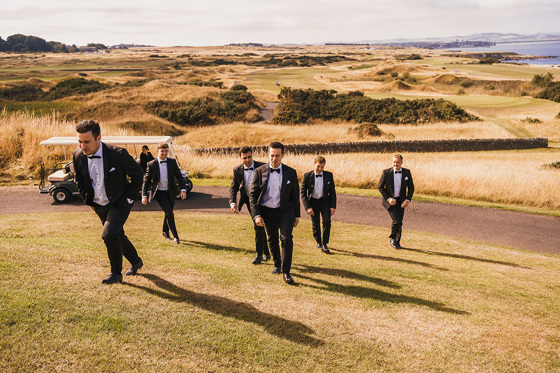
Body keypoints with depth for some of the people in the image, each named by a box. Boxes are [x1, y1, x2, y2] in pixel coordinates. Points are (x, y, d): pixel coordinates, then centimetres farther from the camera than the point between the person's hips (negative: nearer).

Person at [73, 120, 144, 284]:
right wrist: (89, 201, 7)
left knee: (109, 235, -20)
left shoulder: (118, 154, -24)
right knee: (118, 235, 17)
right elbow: (79, 181, 11)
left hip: (119, 203, -6)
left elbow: (137, 173, -10)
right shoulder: (78, 156, -9)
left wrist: (129, 198, -9)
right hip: (99, 205, 6)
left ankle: (116, 273, 1)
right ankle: (135, 261, 41)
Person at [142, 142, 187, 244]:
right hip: (159, 193, -4)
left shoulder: (172, 162, -1)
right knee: (169, 213, -16)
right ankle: (175, 236, -4)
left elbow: (179, 176, -1)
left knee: (168, 213, 18)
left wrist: (183, 189, -15)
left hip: (170, 192, 4)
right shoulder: (151, 164, -7)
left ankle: (165, 231, 43)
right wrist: (144, 195, -9)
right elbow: (146, 180, -2)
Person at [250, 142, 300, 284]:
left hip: (285, 211, -1)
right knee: (272, 240, 14)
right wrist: (256, 215, -10)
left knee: (287, 238, -16)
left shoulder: (290, 172, -2)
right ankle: (277, 264, 40)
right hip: (267, 212, 1)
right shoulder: (260, 171, -4)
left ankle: (286, 272, -6)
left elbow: (295, 195, 6)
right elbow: (253, 194, -2)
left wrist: (296, 216, 7)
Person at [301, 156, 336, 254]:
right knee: (315, 224, 7)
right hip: (313, 202, 0)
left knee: (327, 221, -18)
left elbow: (332, 192, 3)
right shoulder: (307, 176, -10)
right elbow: (303, 193, -7)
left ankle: (324, 244, -8)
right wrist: (308, 207, -15)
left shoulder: (329, 175, -4)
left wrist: (333, 206, -5)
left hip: (325, 201, 1)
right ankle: (318, 241, 33)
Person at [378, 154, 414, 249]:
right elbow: (380, 187, -5)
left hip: (400, 201, 3)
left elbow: (411, 187, 4)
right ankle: (392, 238, 10)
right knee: (396, 220, -16)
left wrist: (408, 200, -8)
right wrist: (388, 199, -15)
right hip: (389, 201, -3)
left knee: (400, 222, 5)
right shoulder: (386, 172, -11)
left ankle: (397, 242, 24)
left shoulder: (407, 172, -3)